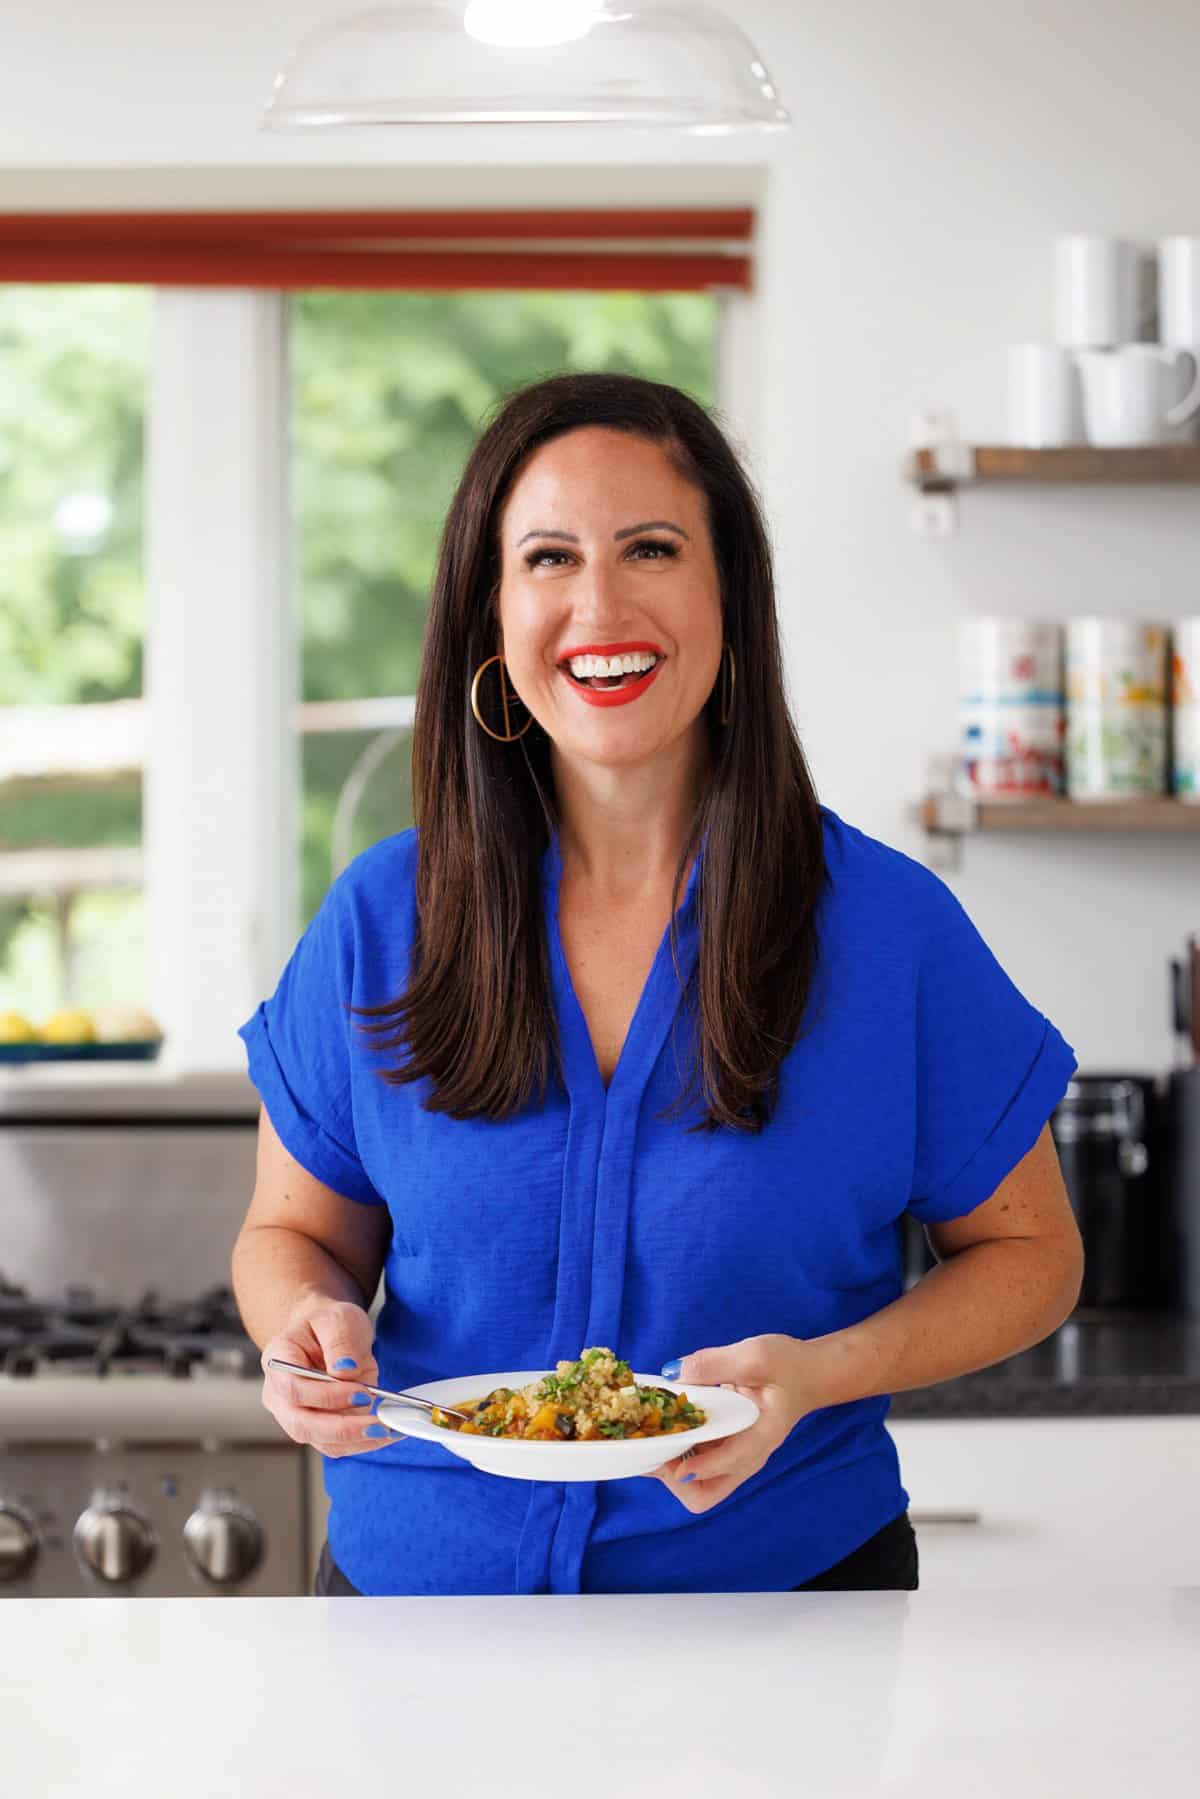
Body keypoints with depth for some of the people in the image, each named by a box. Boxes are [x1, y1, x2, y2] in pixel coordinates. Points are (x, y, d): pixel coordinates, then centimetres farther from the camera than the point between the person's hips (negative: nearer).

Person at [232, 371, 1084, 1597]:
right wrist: (309, 1323, -19)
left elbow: (1028, 1254, -3)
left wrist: (820, 1374, -21)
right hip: (421, 1567, 2)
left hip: (781, 1570, -1)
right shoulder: (379, 923, -7)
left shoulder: (886, 927, -12)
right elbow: (294, 1232, 5)